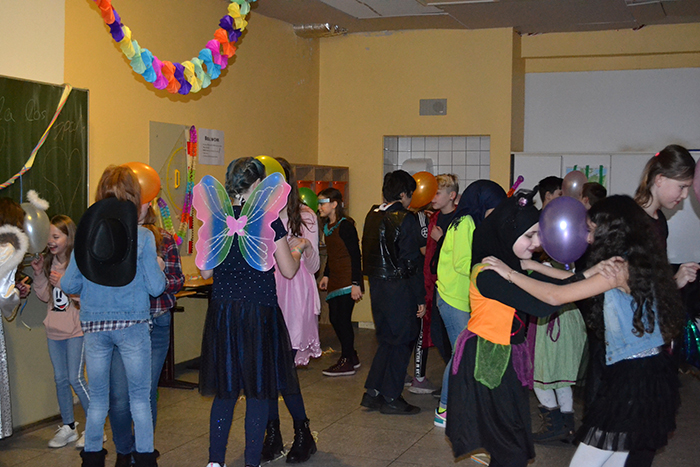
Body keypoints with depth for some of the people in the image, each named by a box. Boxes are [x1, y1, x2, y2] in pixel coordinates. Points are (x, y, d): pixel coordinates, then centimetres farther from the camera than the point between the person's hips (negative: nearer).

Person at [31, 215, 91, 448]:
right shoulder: (49, 262, 7)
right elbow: (45, 296, 13)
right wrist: (39, 274, -1)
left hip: (76, 330, -7)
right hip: (54, 331, 7)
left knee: (76, 378, -6)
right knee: (60, 379, 11)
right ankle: (68, 427, 23)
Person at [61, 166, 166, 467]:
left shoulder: (85, 232, -2)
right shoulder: (142, 236, -8)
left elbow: (68, 286, 0)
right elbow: (156, 288, -8)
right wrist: (158, 268, 12)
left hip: (94, 326, 2)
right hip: (132, 324, -2)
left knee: (97, 398, 15)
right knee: (139, 397, 11)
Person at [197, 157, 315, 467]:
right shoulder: (268, 219, -8)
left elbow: (206, 272, 8)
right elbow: (288, 270, -5)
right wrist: (297, 248, 14)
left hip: (222, 312, 4)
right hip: (259, 313, -4)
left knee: (225, 389, 13)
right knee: (259, 390, 7)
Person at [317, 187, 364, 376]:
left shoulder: (345, 225, -13)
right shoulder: (328, 226, 12)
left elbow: (355, 255, -16)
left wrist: (356, 283, -19)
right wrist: (326, 275, 21)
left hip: (347, 281, -9)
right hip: (335, 281, 9)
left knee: (343, 319, -5)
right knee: (335, 319, 10)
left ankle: (347, 363, 5)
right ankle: (351, 357, 24)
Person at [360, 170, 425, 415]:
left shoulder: (373, 215, 6)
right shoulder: (406, 219, -14)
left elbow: (367, 253, 8)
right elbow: (412, 263, -14)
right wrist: (420, 298, -10)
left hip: (376, 285, 7)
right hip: (398, 287, -7)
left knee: (386, 340, 18)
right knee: (401, 342, 5)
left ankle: (372, 393, 19)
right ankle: (390, 398, 10)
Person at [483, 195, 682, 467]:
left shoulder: (621, 267, -15)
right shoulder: (639, 262, 13)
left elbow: (555, 296, -17)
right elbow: (577, 281, 20)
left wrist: (511, 274, -7)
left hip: (633, 379, -9)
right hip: (650, 372, 9)